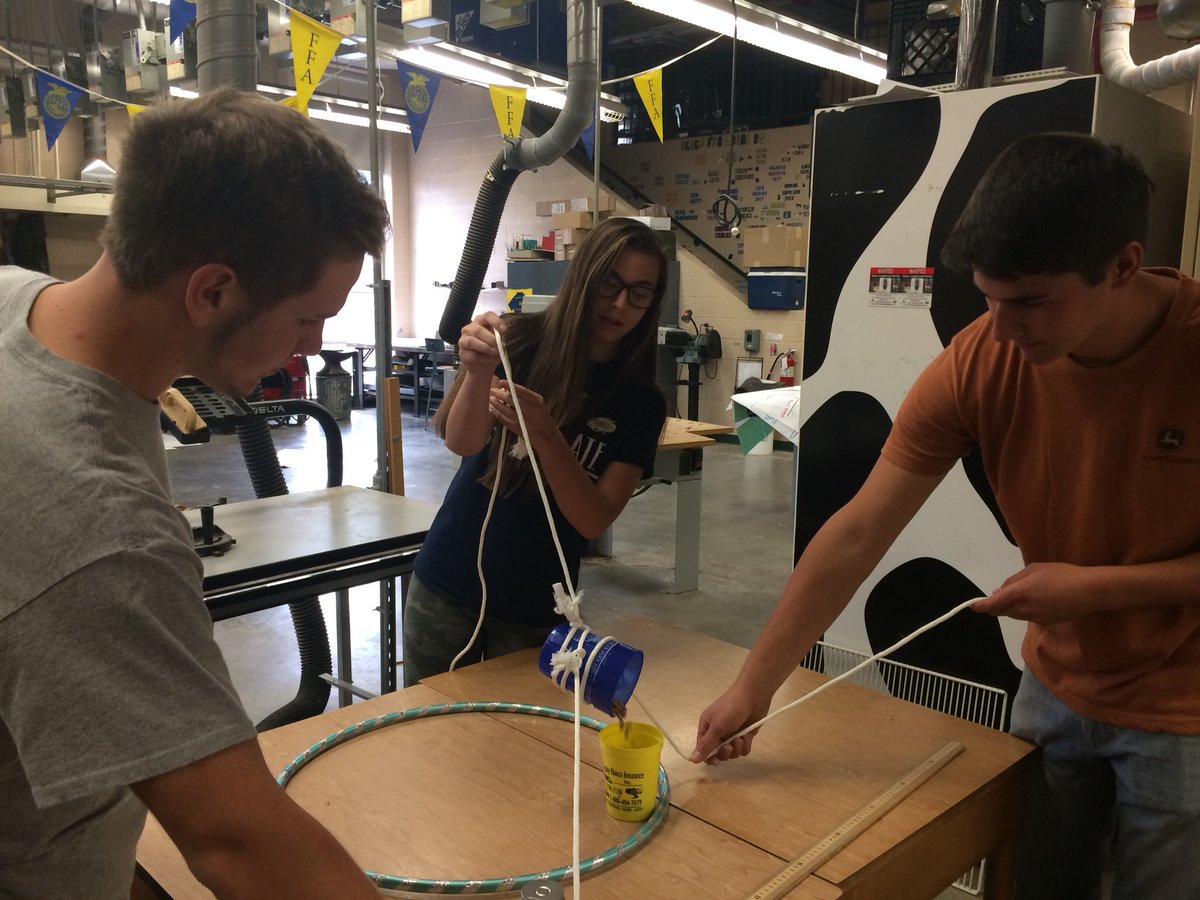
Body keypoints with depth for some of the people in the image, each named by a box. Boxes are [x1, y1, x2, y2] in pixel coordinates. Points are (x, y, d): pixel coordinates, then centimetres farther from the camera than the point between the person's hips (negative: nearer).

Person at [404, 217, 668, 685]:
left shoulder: (640, 403, -6)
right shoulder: (520, 340, -8)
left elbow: (593, 519, -14)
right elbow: (459, 442, -21)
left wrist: (544, 434, -30)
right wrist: (478, 372, -41)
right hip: (445, 585, 0)